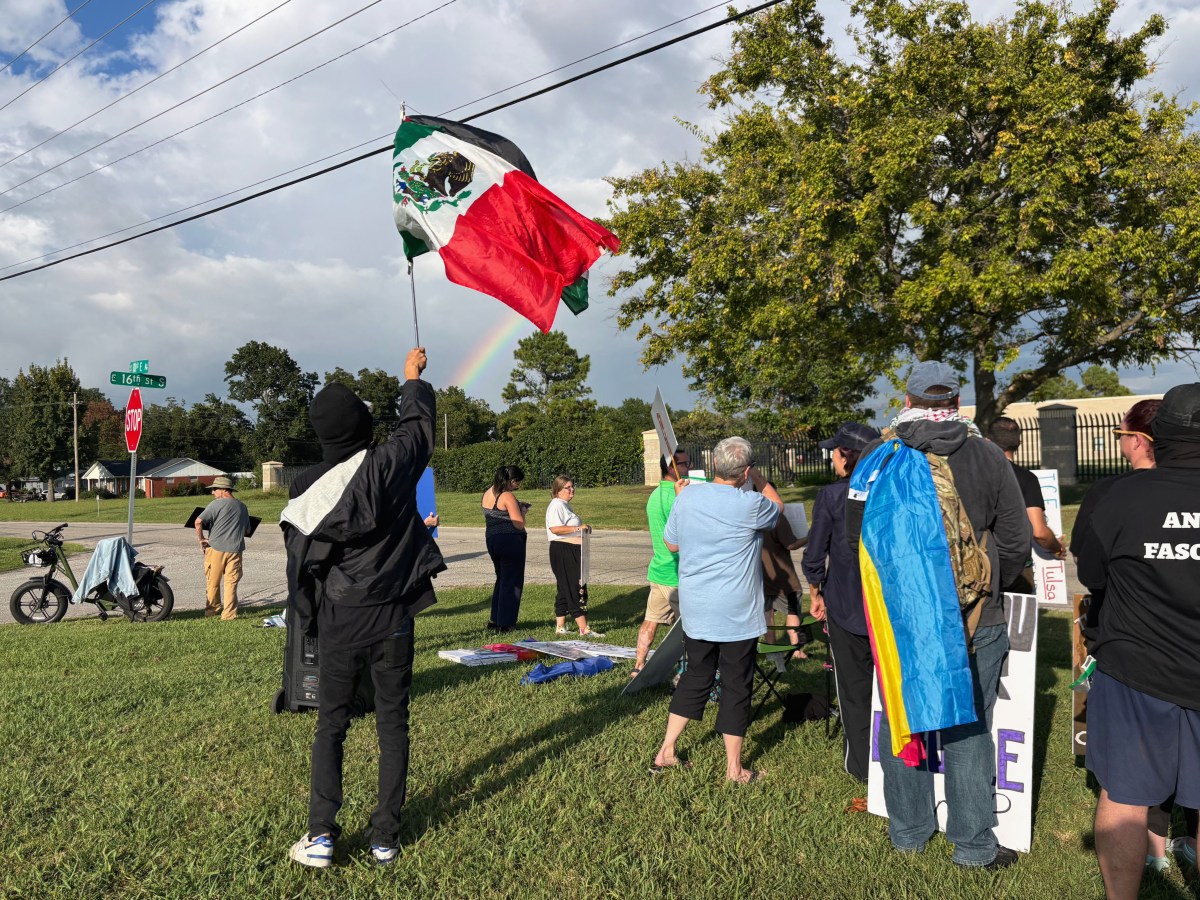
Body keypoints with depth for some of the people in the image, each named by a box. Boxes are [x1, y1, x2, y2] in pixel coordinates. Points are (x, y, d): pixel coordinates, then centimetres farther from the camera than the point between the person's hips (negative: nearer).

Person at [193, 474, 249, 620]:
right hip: (235, 549, 3)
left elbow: (198, 522, -14)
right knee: (231, 582, 4)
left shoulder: (217, 504, -6)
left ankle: (212, 609, 23)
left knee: (213, 582, 13)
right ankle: (229, 614, 0)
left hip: (216, 548, -3)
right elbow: (247, 530, 17)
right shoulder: (242, 506, 11)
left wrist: (201, 539, -3)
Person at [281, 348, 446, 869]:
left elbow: (298, 563, 0)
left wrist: (308, 622, 14)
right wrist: (413, 376, 27)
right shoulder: (389, 466, -11)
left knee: (330, 727, 14)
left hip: (338, 623, 1)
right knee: (392, 727, 10)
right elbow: (418, 424, 9)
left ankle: (321, 836, 13)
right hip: (392, 620, 0)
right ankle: (385, 839, 17)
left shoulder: (306, 489, -6)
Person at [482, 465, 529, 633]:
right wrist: (522, 510, 0)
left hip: (491, 540, 8)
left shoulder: (487, 494, 8)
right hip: (511, 541, -8)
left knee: (501, 579, 23)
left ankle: (494, 620, 27)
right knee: (511, 582, 4)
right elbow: (519, 524, -19)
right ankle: (505, 625, 8)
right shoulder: (508, 496, -17)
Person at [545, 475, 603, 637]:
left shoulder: (565, 505, 20)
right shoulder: (557, 505, -13)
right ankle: (584, 629, -10)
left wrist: (583, 529, 18)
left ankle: (560, 627, 19)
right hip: (563, 552, -11)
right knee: (576, 589, -10)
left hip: (571, 553, 11)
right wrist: (578, 528, -23)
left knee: (565, 590, 13)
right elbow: (555, 528, -26)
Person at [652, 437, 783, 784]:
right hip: (737, 612, -5)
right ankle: (734, 768, 19)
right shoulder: (749, 505, -15)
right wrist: (756, 476, 16)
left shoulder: (687, 497, -4)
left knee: (695, 677, 19)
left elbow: (671, 543, 11)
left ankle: (665, 751, 24)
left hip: (694, 609, 5)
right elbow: (778, 506, 8)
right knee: (736, 686, 8)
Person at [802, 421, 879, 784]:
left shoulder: (831, 496, -12)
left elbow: (814, 557, -10)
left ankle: (861, 764, 21)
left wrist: (816, 594, 5)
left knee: (854, 686, 10)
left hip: (846, 606, -3)